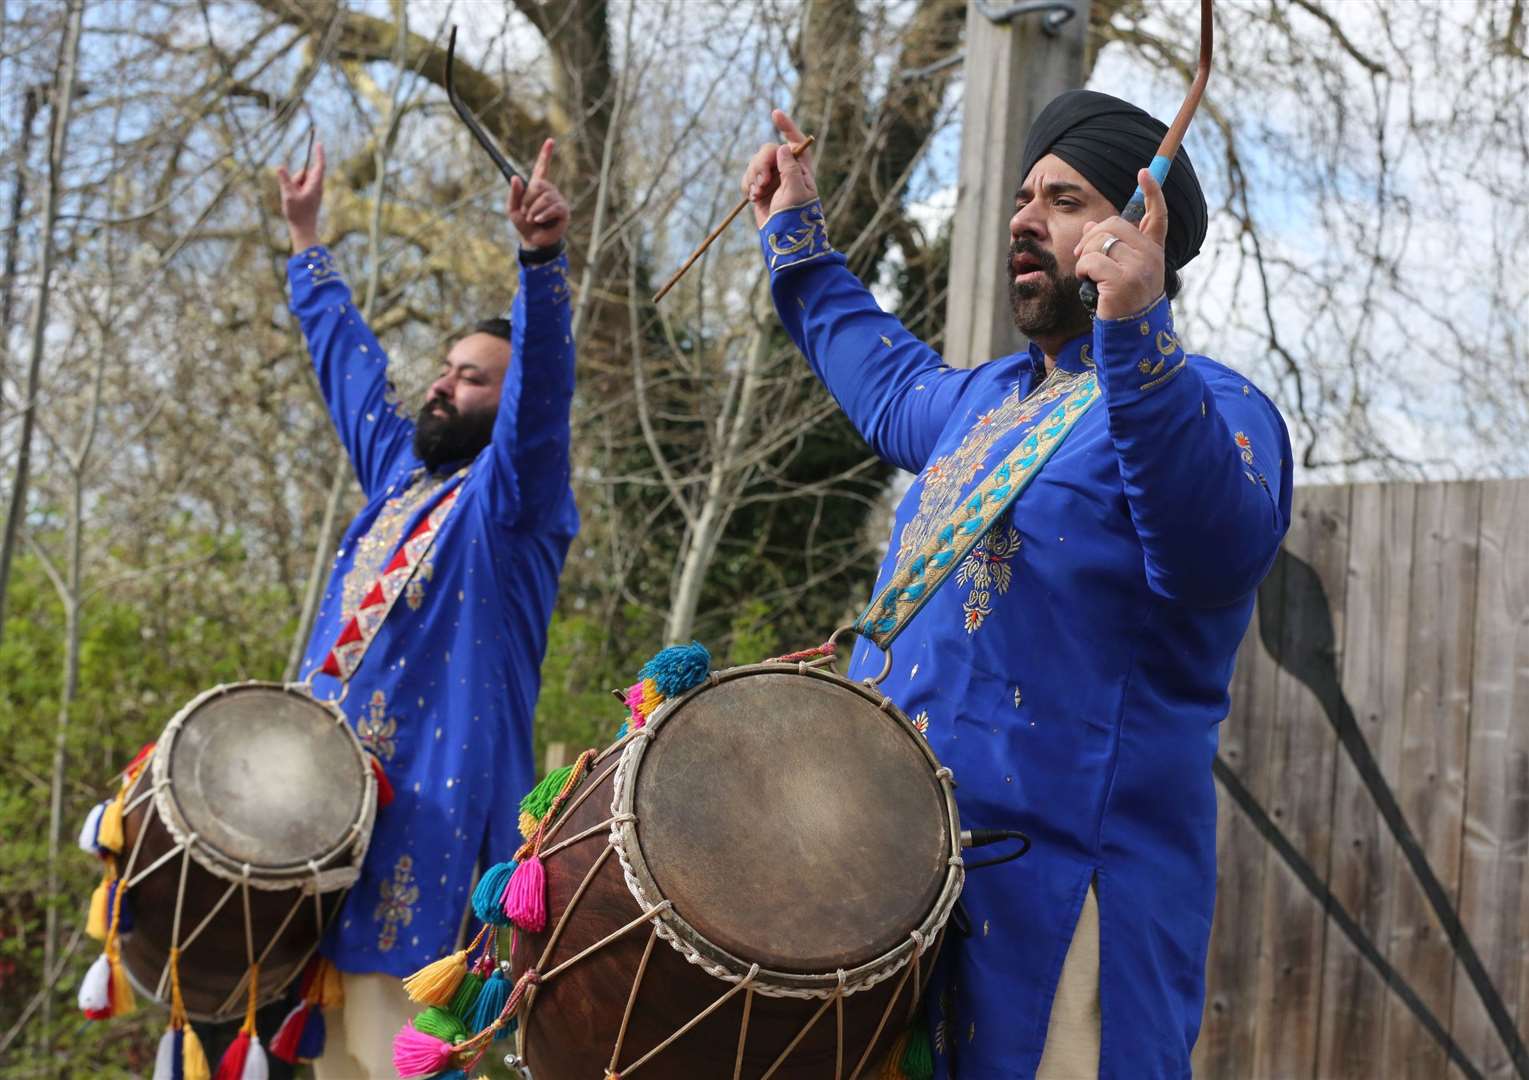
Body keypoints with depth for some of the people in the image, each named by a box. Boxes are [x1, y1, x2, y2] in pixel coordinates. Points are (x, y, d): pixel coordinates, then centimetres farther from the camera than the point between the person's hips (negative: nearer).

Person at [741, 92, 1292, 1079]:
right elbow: (894, 385, 42)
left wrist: (1135, 331, -39)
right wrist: (797, 231, 44)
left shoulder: (1211, 405, -9)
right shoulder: (991, 397, 19)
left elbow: (1217, 551, -30)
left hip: (1060, 887, -9)